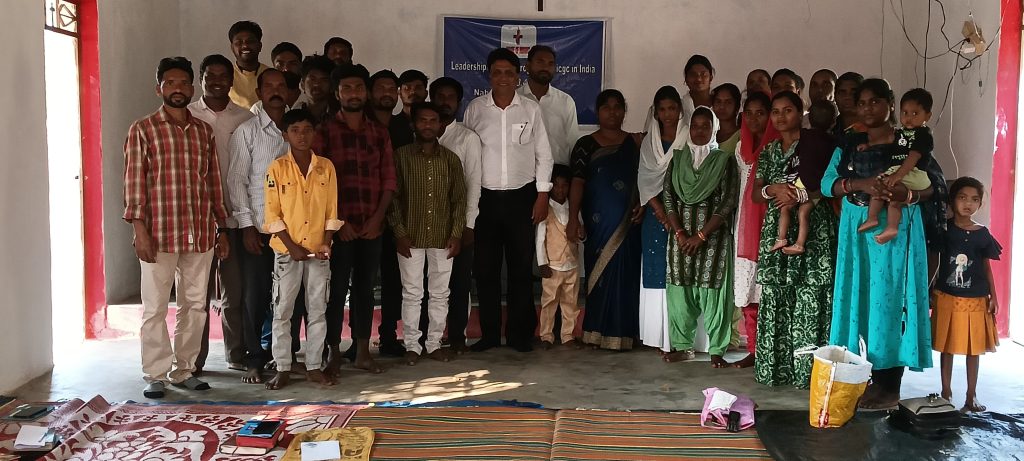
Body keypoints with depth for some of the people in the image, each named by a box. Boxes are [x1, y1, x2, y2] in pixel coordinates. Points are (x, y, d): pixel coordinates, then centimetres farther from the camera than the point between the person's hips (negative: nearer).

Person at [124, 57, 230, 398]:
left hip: (201, 234, 4)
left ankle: (183, 370, 21)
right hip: (160, 233, -4)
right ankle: (155, 376, 13)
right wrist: (140, 230, -12)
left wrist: (222, 229, 12)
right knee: (154, 307, 2)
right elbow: (134, 182, -4)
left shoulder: (204, 131, 11)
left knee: (195, 305, 9)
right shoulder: (143, 130, 0)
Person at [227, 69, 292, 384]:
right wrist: (246, 225, -9)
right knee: (256, 296, 1)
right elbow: (237, 180, -4)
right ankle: (255, 360, 12)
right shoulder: (247, 131, -1)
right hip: (258, 228, -3)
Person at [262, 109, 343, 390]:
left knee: (318, 311, 6)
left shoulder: (326, 167, 3)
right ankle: (282, 369, 12)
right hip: (287, 251, -2)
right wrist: (292, 247, -11)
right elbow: (272, 213, -5)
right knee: (282, 311, 3)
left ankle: (314, 367, 16)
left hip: (318, 251, 2)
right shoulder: (277, 168, -4)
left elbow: (331, 211, 5)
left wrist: (326, 243, -6)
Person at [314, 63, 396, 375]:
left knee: (365, 288, 9)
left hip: (372, 226, 3)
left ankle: (363, 352, 18)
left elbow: (389, 179, 8)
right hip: (338, 226, -3)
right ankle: (334, 354, 10)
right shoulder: (324, 131, 0)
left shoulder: (379, 132, 10)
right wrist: (337, 221, -10)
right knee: (337, 290, 1)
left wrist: (378, 217, -4)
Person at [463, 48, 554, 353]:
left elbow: (543, 155, 5)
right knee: (485, 268, 5)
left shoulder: (531, 110, 2)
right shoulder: (475, 109, 2)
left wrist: (543, 195, 0)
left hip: (521, 197, 0)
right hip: (485, 198, 1)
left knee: (521, 267, 4)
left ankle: (520, 333, 15)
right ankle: (489, 333, 17)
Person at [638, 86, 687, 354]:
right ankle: (660, 337, 9)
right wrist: (662, 213, -6)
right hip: (656, 216, 3)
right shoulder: (649, 143, 11)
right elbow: (645, 181, 6)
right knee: (656, 274, 3)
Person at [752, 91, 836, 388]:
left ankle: (807, 367, -2)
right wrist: (772, 189, -9)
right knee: (775, 296, 2)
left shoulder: (816, 145, 0)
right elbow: (755, 195, 12)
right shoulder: (768, 152, 15)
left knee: (809, 297, -8)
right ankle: (775, 366, 9)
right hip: (776, 230, 5)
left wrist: (801, 195, -15)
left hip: (812, 229, -4)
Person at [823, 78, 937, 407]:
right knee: (856, 300, 6)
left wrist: (910, 194, -25)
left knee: (889, 301, -4)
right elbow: (827, 183, -2)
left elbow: (937, 183, -5)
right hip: (855, 231, 4)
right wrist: (862, 184, -20)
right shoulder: (848, 144, 10)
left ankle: (888, 385, 2)